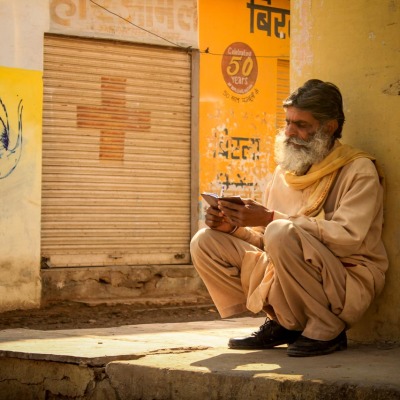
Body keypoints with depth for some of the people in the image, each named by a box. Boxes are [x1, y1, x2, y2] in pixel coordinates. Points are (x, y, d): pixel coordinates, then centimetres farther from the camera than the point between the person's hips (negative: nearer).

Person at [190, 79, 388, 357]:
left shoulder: (359, 170, -7)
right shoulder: (285, 172, 14)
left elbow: (348, 236, -23)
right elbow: (263, 240, 16)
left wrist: (272, 219, -26)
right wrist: (233, 226, -7)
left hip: (346, 283, -7)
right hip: (282, 277, 7)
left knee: (281, 233, -34)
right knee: (206, 242, -2)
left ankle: (328, 329, -15)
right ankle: (281, 324, 1)